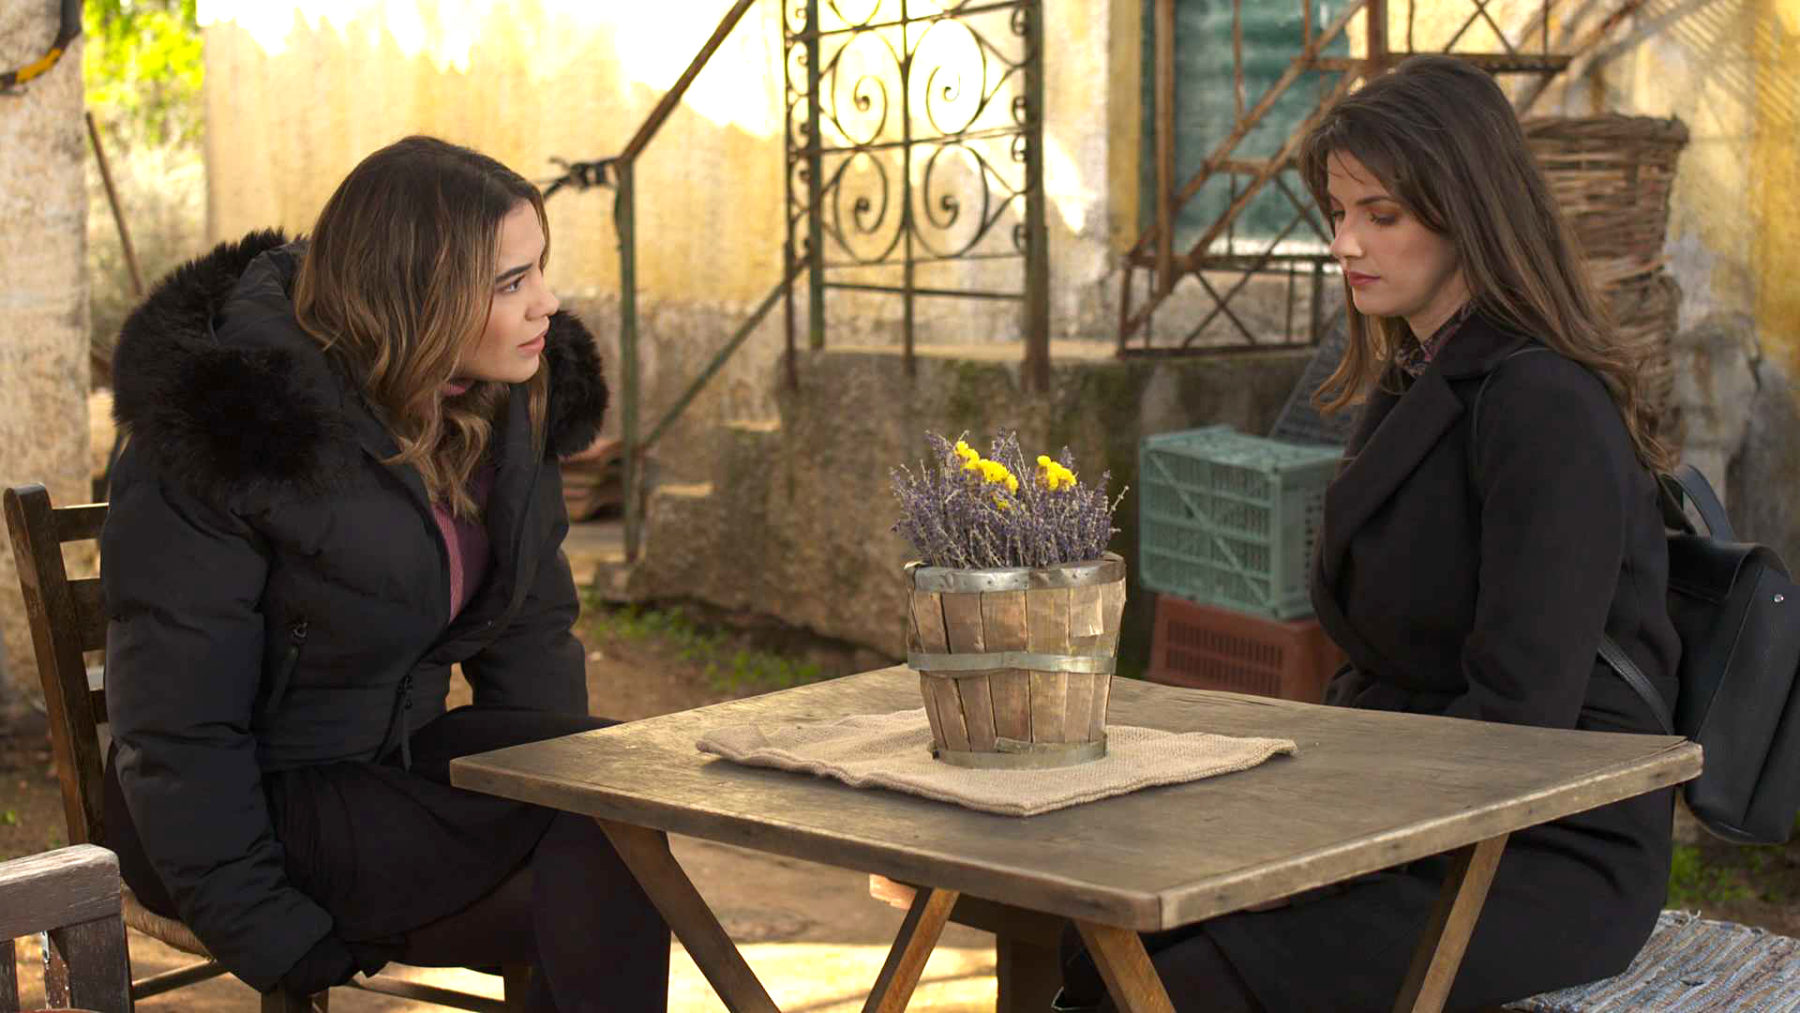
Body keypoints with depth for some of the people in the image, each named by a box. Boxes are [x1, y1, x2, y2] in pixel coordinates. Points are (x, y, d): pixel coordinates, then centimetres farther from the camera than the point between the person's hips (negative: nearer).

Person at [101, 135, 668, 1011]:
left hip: (396, 759, 7)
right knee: (600, 842, -26)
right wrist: (272, 937, -20)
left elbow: (532, 626, 11)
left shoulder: (509, 404, 1)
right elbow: (176, 726, -18)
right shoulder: (232, 422, -21)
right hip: (256, 802, -7)